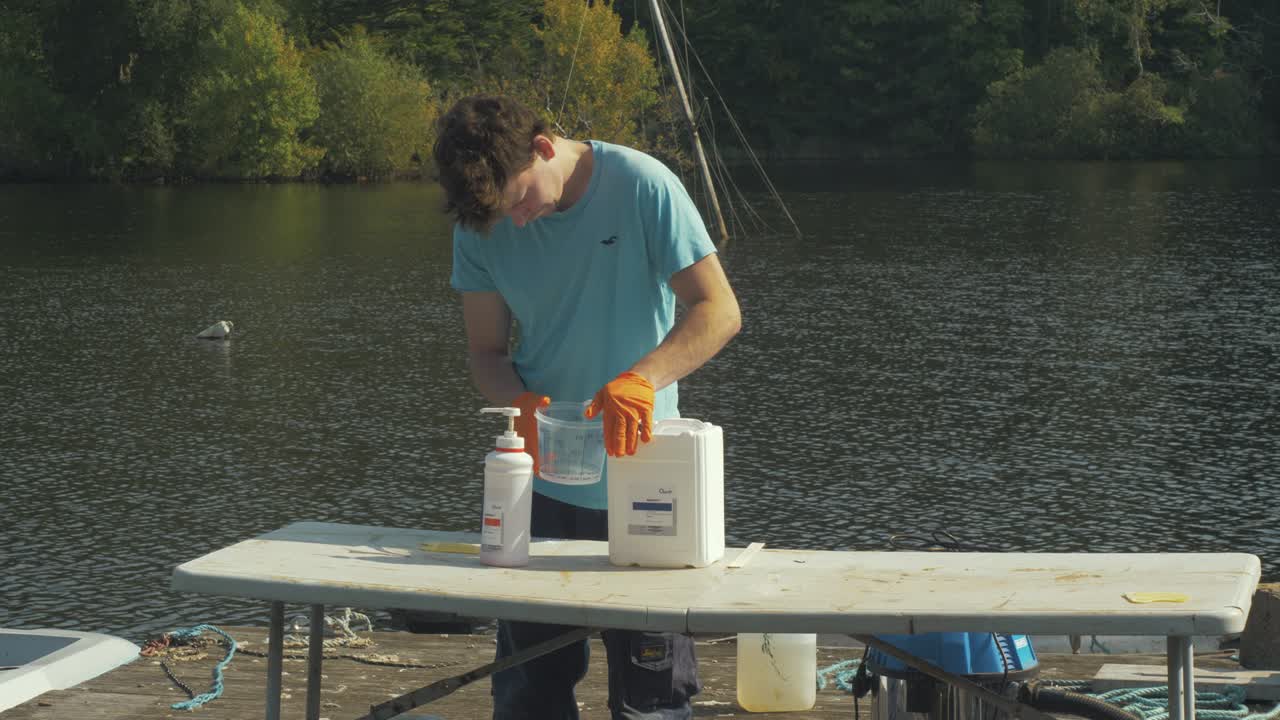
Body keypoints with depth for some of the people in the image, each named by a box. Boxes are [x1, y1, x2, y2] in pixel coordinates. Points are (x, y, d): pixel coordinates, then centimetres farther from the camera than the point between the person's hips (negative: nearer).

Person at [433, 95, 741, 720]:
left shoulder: (641, 186, -12)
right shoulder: (480, 224, -1)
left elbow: (718, 310, -14)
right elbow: (485, 349, 5)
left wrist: (642, 377, -31)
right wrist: (519, 403, -18)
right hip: (539, 479, 3)